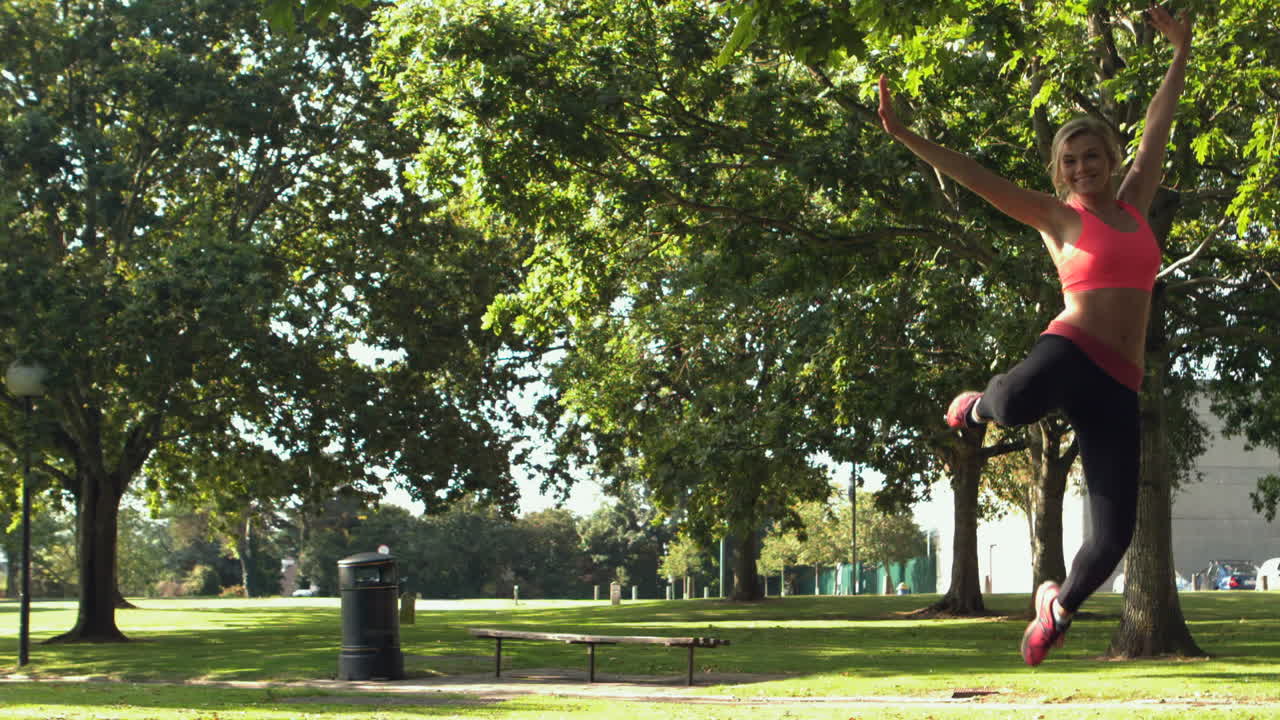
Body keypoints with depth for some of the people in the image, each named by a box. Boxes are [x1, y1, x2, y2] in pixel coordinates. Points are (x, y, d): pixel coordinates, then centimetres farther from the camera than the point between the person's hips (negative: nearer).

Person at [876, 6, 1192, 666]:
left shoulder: (1135, 204, 18)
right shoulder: (1057, 216, 6)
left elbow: (1158, 126, 26)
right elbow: (975, 177, 0)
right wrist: (903, 136, -6)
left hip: (1117, 387, 3)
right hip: (1071, 351, -3)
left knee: (1113, 537, -5)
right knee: (1018, 403, -39)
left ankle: (1058, 603, 29)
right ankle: (981, 406, 4)